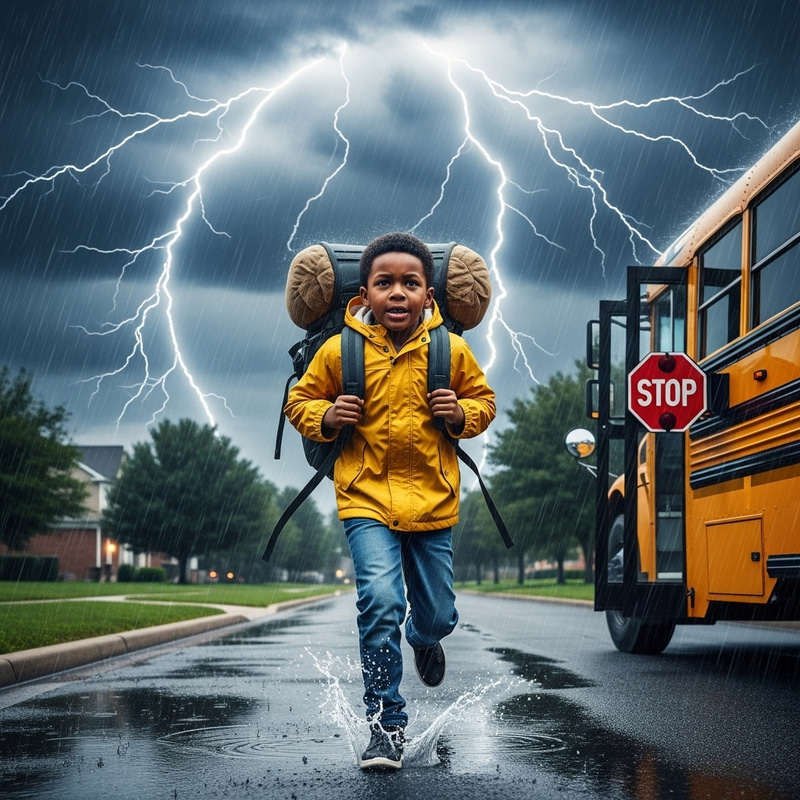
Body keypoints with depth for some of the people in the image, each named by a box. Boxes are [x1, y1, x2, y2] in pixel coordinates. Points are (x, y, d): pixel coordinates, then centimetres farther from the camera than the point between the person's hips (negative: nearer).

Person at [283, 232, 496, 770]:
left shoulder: (452, 351, -1)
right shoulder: (339, 351, -4)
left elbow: (484, 399, 14)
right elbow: (300, 401, 9)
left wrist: (462, 414, -8)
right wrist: (326, 417, -12)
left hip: (432, 498, 2)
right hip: (367, 498, -2)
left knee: (437, 614, 12)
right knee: (381, 602, -20)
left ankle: (425, 640, 53)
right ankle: (387, 724, -7)